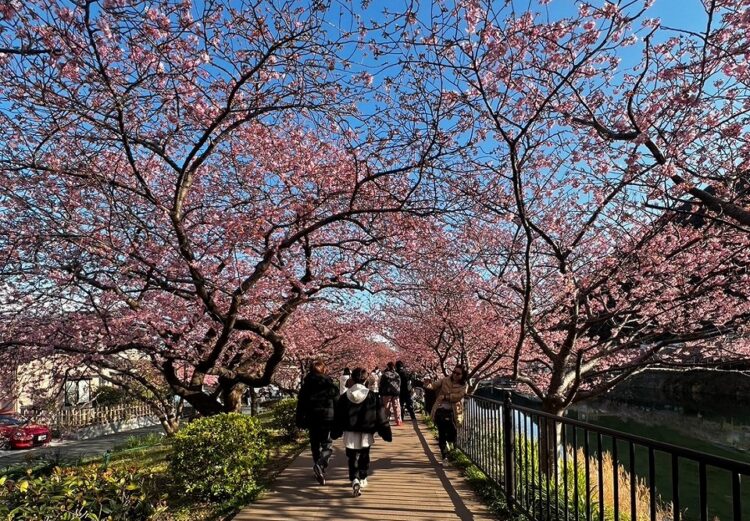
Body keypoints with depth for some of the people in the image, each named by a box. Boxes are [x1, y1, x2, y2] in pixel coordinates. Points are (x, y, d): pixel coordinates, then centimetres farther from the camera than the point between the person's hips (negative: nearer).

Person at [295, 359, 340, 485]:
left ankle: (319, 472, 18)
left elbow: (301, 404, 4)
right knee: (327, 444, 2)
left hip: (312, 419, 2)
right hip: (328, 417, -2)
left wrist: (300, 421, 9)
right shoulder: (330, 383, -2)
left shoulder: (306, 385, 2)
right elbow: (337, 402, -2)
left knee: (315, 445, 15)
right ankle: (320, 464, -24)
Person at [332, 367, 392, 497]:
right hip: (366, 434, 0)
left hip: (350, 434, 0)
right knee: (364, 458, 20)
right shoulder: (372, 396, -8)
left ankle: (355, 479, -16)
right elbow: (381, 416, -5)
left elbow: (338, 417, 4)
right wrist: (386, 432, 3)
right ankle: (362, 479, 30)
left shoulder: (344, 396, -3)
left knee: (352, 458, 4)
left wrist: (336, 433, 16)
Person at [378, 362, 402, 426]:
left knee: (386, 407, 2)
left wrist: (381, 393, 2)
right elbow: (399, 384, 11)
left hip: (387, 392, -4)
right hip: (396, 392, 4)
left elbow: (381, 384, -5)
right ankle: (398, 421, 6)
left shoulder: (385, 375, -8)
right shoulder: (397, 375, 7)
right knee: (396, 406, 7)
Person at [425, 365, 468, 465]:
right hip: (440, 410, 1)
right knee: (441, 434, 2)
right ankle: (444, 456, 18)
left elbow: (458, 396, -14)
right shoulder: (445, 380, 5)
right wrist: (428, 386, -27)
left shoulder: (463, 386, 1)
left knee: (453, 434, -7)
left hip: (452, 412, -1)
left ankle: (447, 443, 30)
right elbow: (435, 385, -5)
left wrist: (446, 397, -21)